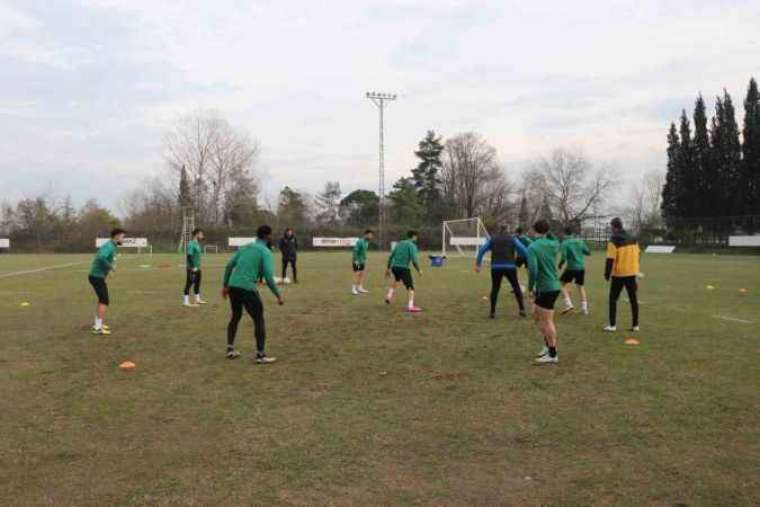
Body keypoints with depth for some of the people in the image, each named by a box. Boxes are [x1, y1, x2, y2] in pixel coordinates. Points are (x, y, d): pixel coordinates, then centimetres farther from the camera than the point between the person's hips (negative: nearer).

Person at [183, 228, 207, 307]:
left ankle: (198, 299, 27)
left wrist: (198, 266, 16)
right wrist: (193, 267, -22)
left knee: (197, 283, 16)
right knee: (189, 283, -4)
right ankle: (186, 301, 1)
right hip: (192, 268, -9)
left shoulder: (197, 244, 12)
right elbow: (189, 256, -21)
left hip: (197, 268, 9)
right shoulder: (191, 244, -16)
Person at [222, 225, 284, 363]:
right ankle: (260, 355, 5)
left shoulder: (244, 247, 16)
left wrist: (225, 285, 23)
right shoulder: (266, 252, -4)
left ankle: (230, 350, 28)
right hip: (247, 289, -7)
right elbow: (268, 277, -14)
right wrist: (278, 295, -6)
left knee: (235, 317, 25)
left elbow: (229, 266, 15)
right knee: (259, 320, 4)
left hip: (233, 286, 7)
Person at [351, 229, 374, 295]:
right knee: (357, 275, -6)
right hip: (357, 262, -9)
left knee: (363, 274, 8)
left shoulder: (366, 242, 8)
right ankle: (354, 289, 1)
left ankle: (360, 288, 16)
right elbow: (355, 250, -22)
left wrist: (364, 260, 17)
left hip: (362, 261, 9)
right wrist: (356, 260, -23)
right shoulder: (360, 241, -19)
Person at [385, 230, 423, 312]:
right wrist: (419, 270, -2)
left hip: (394, 267, 7)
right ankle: (411, 306, -12)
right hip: (404, 268, -7)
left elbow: (391, 256, 18)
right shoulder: (412, 245, -4)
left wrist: (388, 268, 26)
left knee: (396, 279, 38)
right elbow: (414, 260, -15)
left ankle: (389, 296, 30)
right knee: (410, 287, -1)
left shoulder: (399, 243, 17)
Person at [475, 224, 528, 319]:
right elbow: (523, 250, -3)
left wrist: (478, 264, 1)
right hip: (510, 267, -1)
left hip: (496, 268, 1)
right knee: (516, 288, 15)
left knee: (495, 289, 15)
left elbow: (482, 250, 2)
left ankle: (492, 312, 13)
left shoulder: (492, 239, 13)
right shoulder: (513, 239, 9)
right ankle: (522, 309, 8)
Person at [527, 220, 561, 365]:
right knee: (537, 316, 21)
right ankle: (548, 345, 28)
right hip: (553, 286, 8)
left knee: (547, 321, 0)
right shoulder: (553, 244, 4)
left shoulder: (532, 247, -15)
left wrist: (530, 286, -11)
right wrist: (549, 234, 22)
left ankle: (552, 355, 8)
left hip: (545, 288, -8)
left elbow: (533, 270, -24)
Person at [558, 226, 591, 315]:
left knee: (563, 284, 10)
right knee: (580, 286, 18)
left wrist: (560, 265, 1)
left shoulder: (564, 243, -9)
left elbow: (563, 257, -17)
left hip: (571, 267, -5)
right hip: (581, 267, 5)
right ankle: (584, 308, 15)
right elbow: (588, 252, 8)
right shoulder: (580, 241, 6)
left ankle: (568, 304, -4)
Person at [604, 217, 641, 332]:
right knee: (633, 299, 11)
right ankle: (635, 325, 13)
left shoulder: (613, 241, -13)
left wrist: (607, 274, -6)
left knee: (613, 299, 7)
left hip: (618, 274, -5)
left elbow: (610, 260, -16)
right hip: (631, 273, 5)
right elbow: (638, 254, 12)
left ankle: (613, 325, 3)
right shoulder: (633, 239, 5)